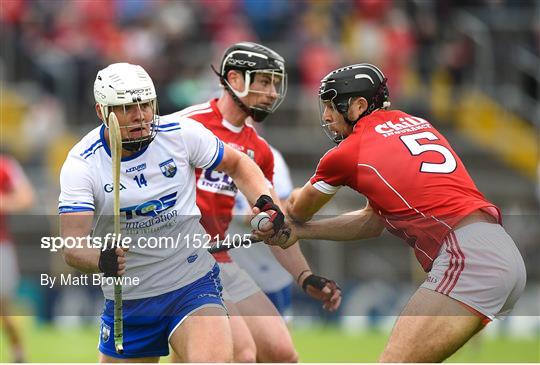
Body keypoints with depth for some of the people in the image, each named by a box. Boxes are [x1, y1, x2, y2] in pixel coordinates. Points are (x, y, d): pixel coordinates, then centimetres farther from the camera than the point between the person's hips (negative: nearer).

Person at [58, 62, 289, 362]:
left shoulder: (181, 133, -6)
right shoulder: (81, 164, -11)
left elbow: (237, 164, 12)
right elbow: (72, 245, -20)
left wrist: (264, 200, -7)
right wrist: (101, 259, -42)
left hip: (194, 285, -1)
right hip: (127, 301, 1)